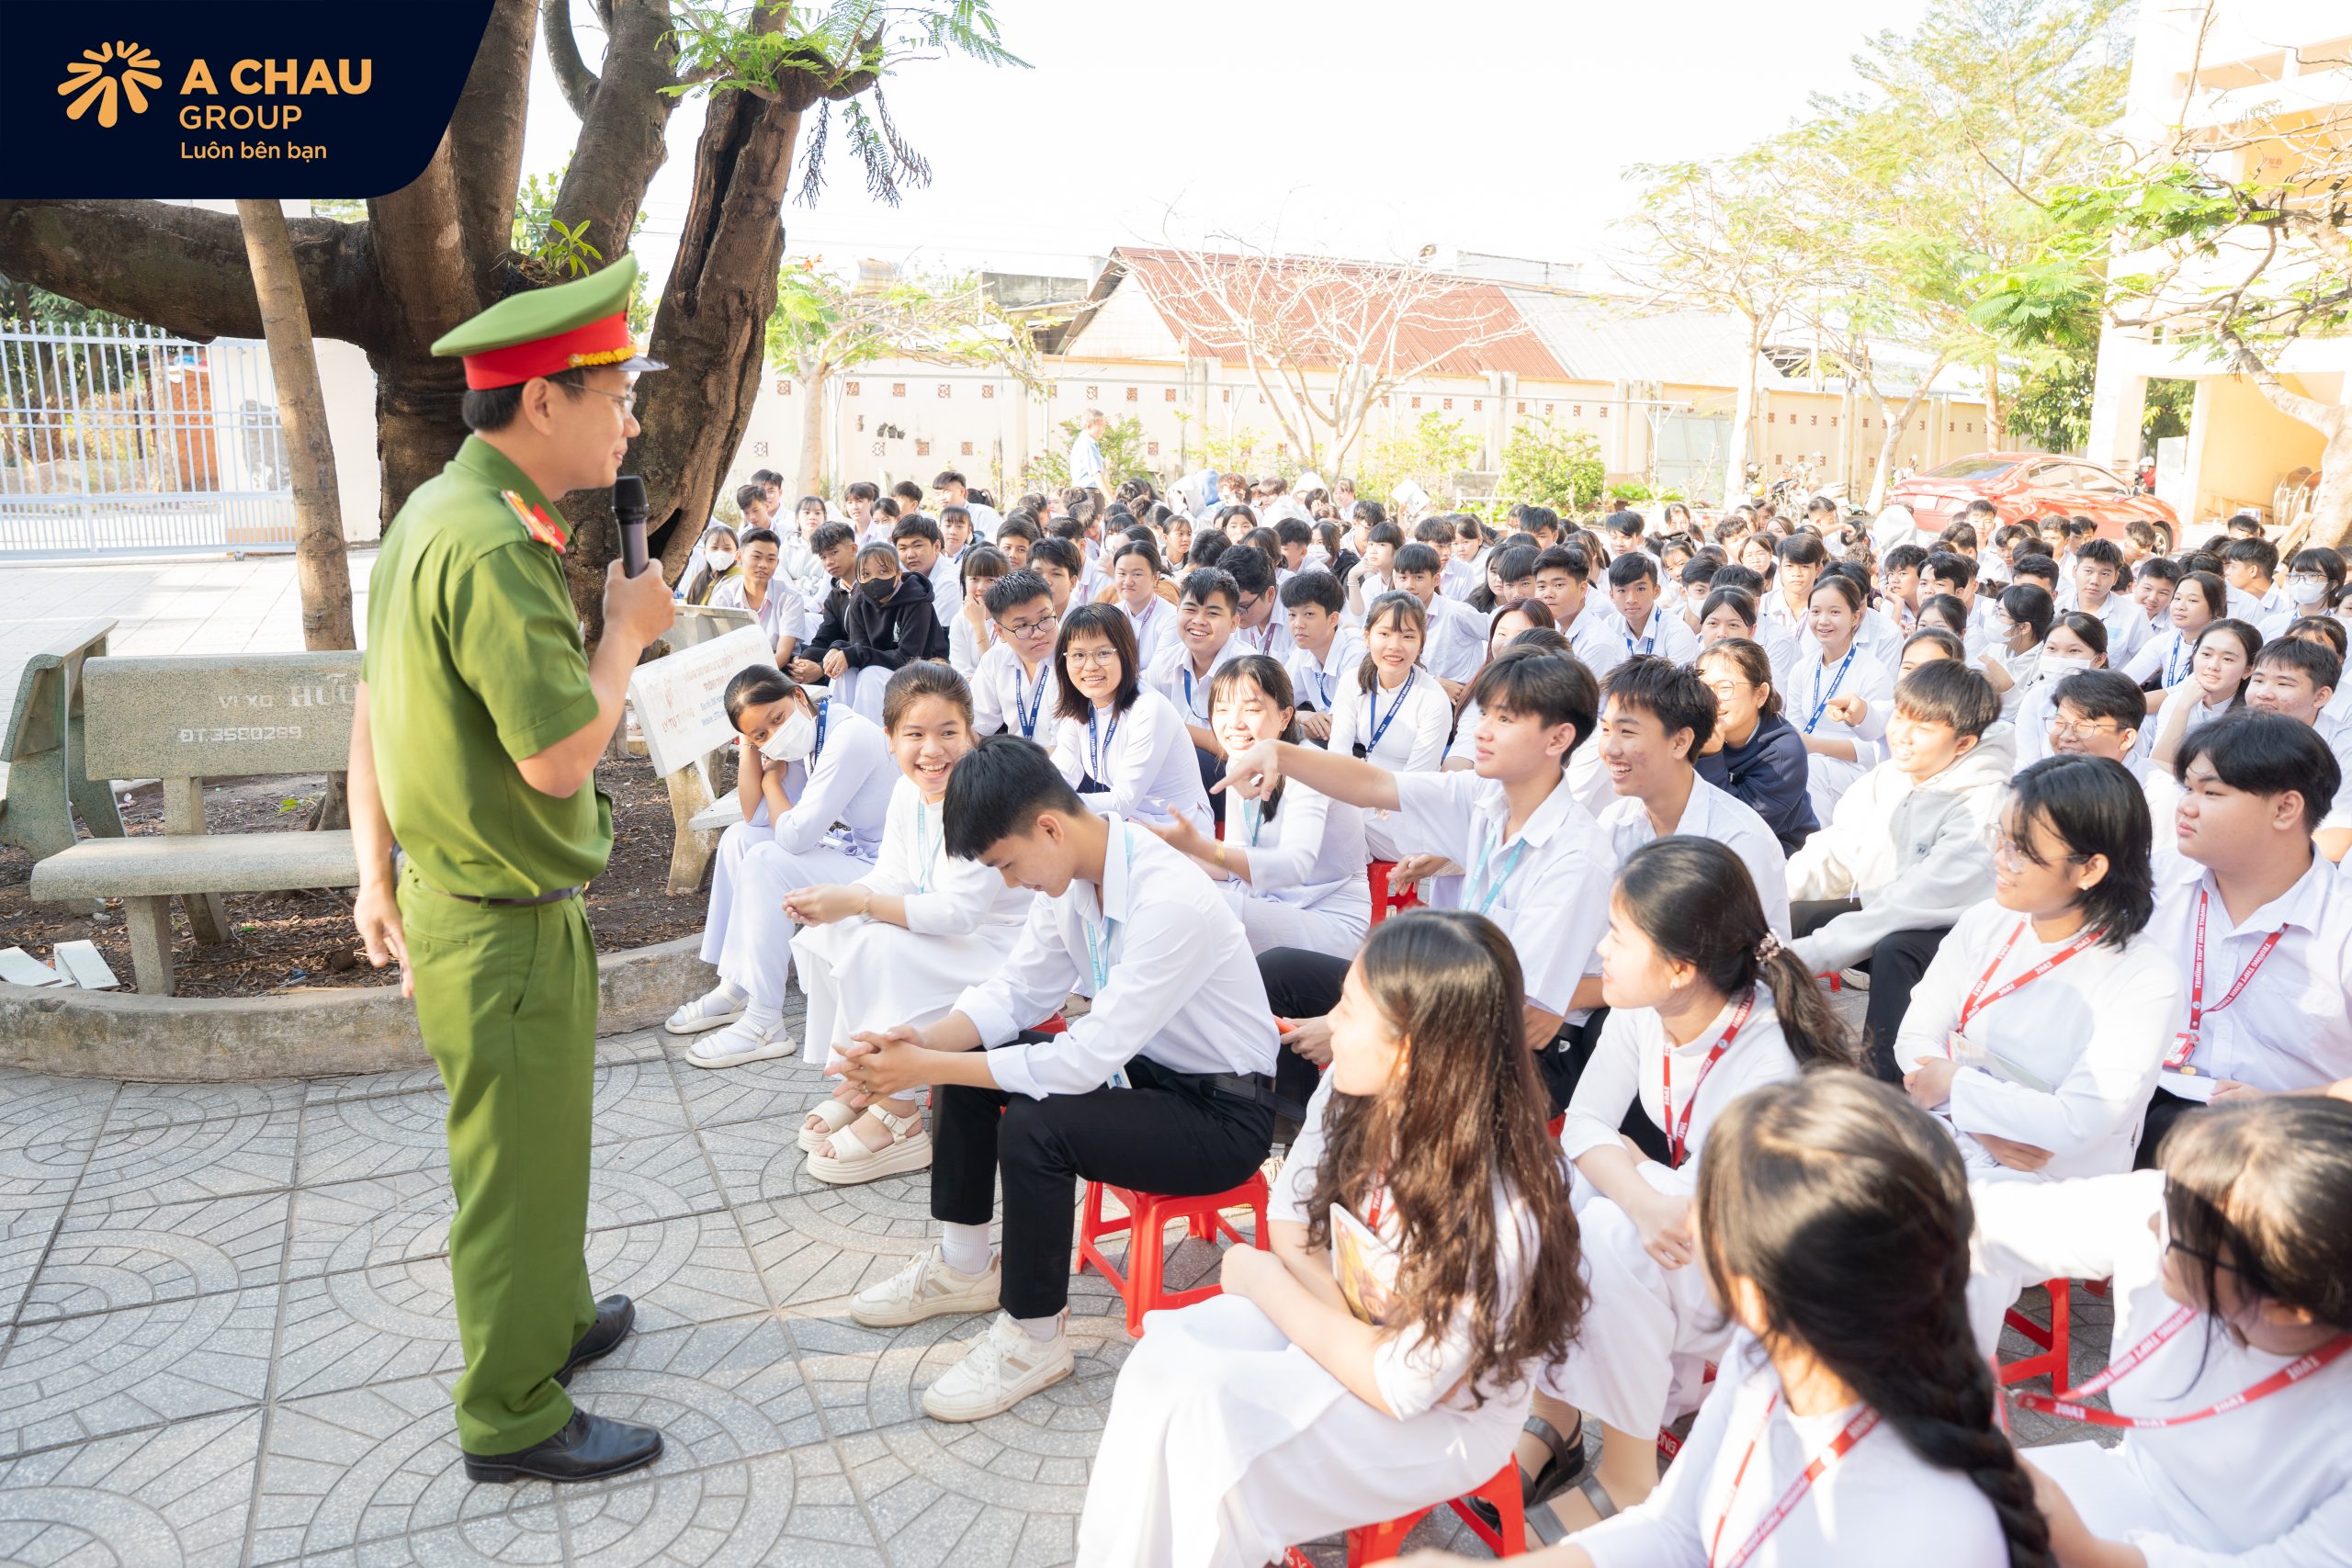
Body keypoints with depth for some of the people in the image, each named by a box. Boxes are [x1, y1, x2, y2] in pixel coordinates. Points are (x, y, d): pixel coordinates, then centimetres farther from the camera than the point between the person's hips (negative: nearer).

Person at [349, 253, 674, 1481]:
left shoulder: (435, 511, 7)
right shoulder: (494, 547, -25)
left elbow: (374, 694, 13)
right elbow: (561, 753, -28)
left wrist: (378, 868, 16)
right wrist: (627, 631, -13)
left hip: (451, 899, 10)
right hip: (505, 927, -10)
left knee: (535, 1150, 26)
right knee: (516, 1171, 7)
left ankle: (552, 1319, 46)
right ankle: (513, 1420, 25)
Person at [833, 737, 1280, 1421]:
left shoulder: (1171, 902, -32)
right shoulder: (1069, 873, -6)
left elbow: (1086, 1062, -32)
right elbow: (1016, 991, 3)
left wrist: (926, 1068, -27)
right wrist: (924, 1042, -15)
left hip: (1223, 1115, -9)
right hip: (1140, 1065, 9)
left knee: (1033, 1126, -28)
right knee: (965, 1059, 3)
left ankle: (1033, 1340, -6)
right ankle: (963, 1265, 21)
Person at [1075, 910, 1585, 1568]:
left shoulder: (1494, 1214, -33)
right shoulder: (1348, 1095, -15)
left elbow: (1397, 1386, -24)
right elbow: (1289, 1214, 1)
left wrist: (1265, 1281, -15)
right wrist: (1337, 1306, -18)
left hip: (1434, 1414, -6)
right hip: (1347, 1326, 6)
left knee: (1201, 1407, -22)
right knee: (1161, 1355, -16)